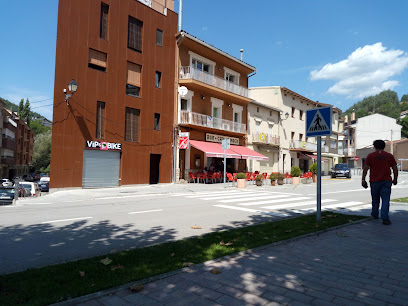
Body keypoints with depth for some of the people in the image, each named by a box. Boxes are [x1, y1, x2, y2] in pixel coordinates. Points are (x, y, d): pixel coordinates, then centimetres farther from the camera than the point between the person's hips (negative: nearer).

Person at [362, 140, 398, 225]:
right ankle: (385, 218, -13)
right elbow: (395, 169, 9)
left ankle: (375, 214, 32)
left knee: (375, 199, 15)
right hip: (386, 181, 0)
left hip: (374, 181, 0)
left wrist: (363, 180, 0)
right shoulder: (389, 156, 6)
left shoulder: (370, 156, 1)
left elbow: (365, 169, -4)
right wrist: (395, 179, 21)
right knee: (385, 200, -3)